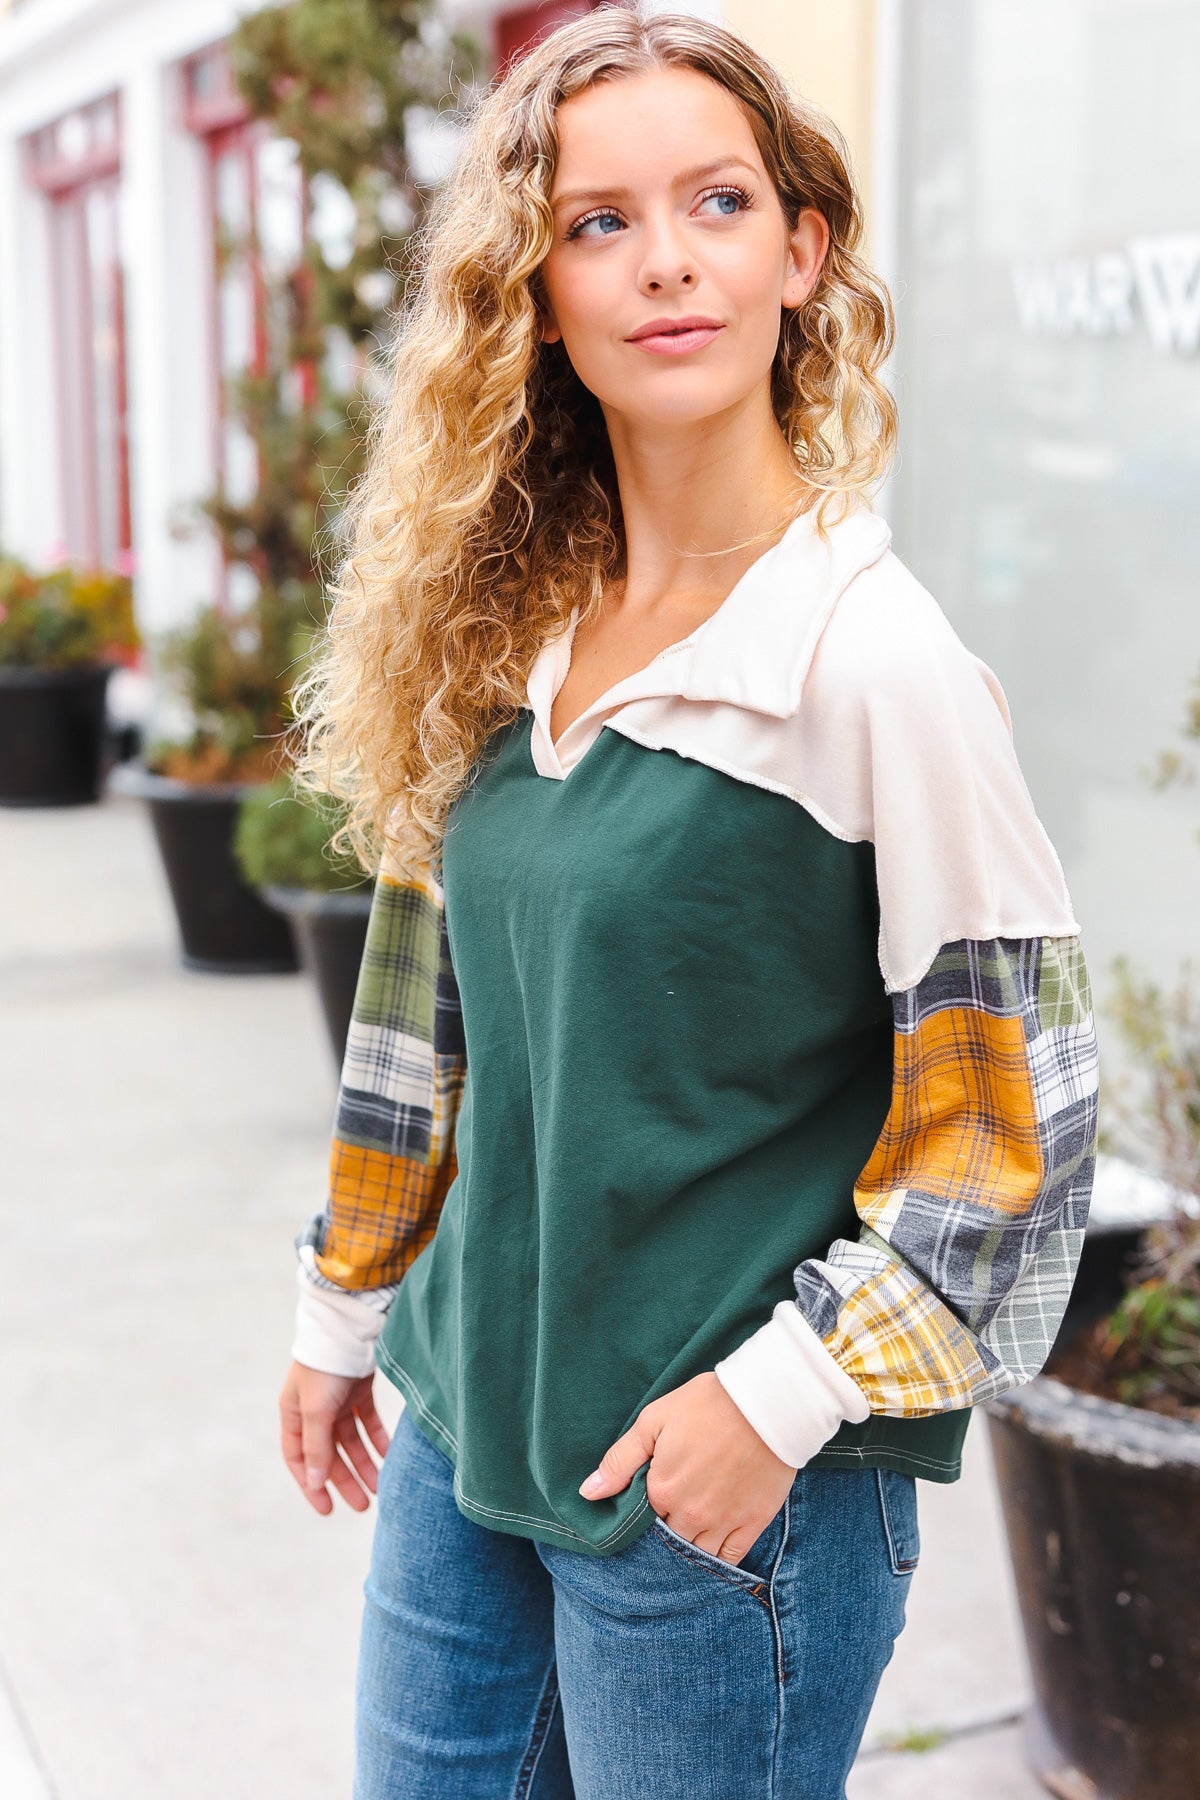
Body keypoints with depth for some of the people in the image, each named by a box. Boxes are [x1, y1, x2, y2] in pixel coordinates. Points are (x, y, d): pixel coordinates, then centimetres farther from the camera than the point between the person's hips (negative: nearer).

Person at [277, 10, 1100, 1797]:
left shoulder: (875, 659, -16)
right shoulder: (503, 625, 2)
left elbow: (1013, 1112, -12)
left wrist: (786, 1393, -13)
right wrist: (347, 1308, 16)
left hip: (726, 1478, -6)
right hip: (464, 1434, 6)